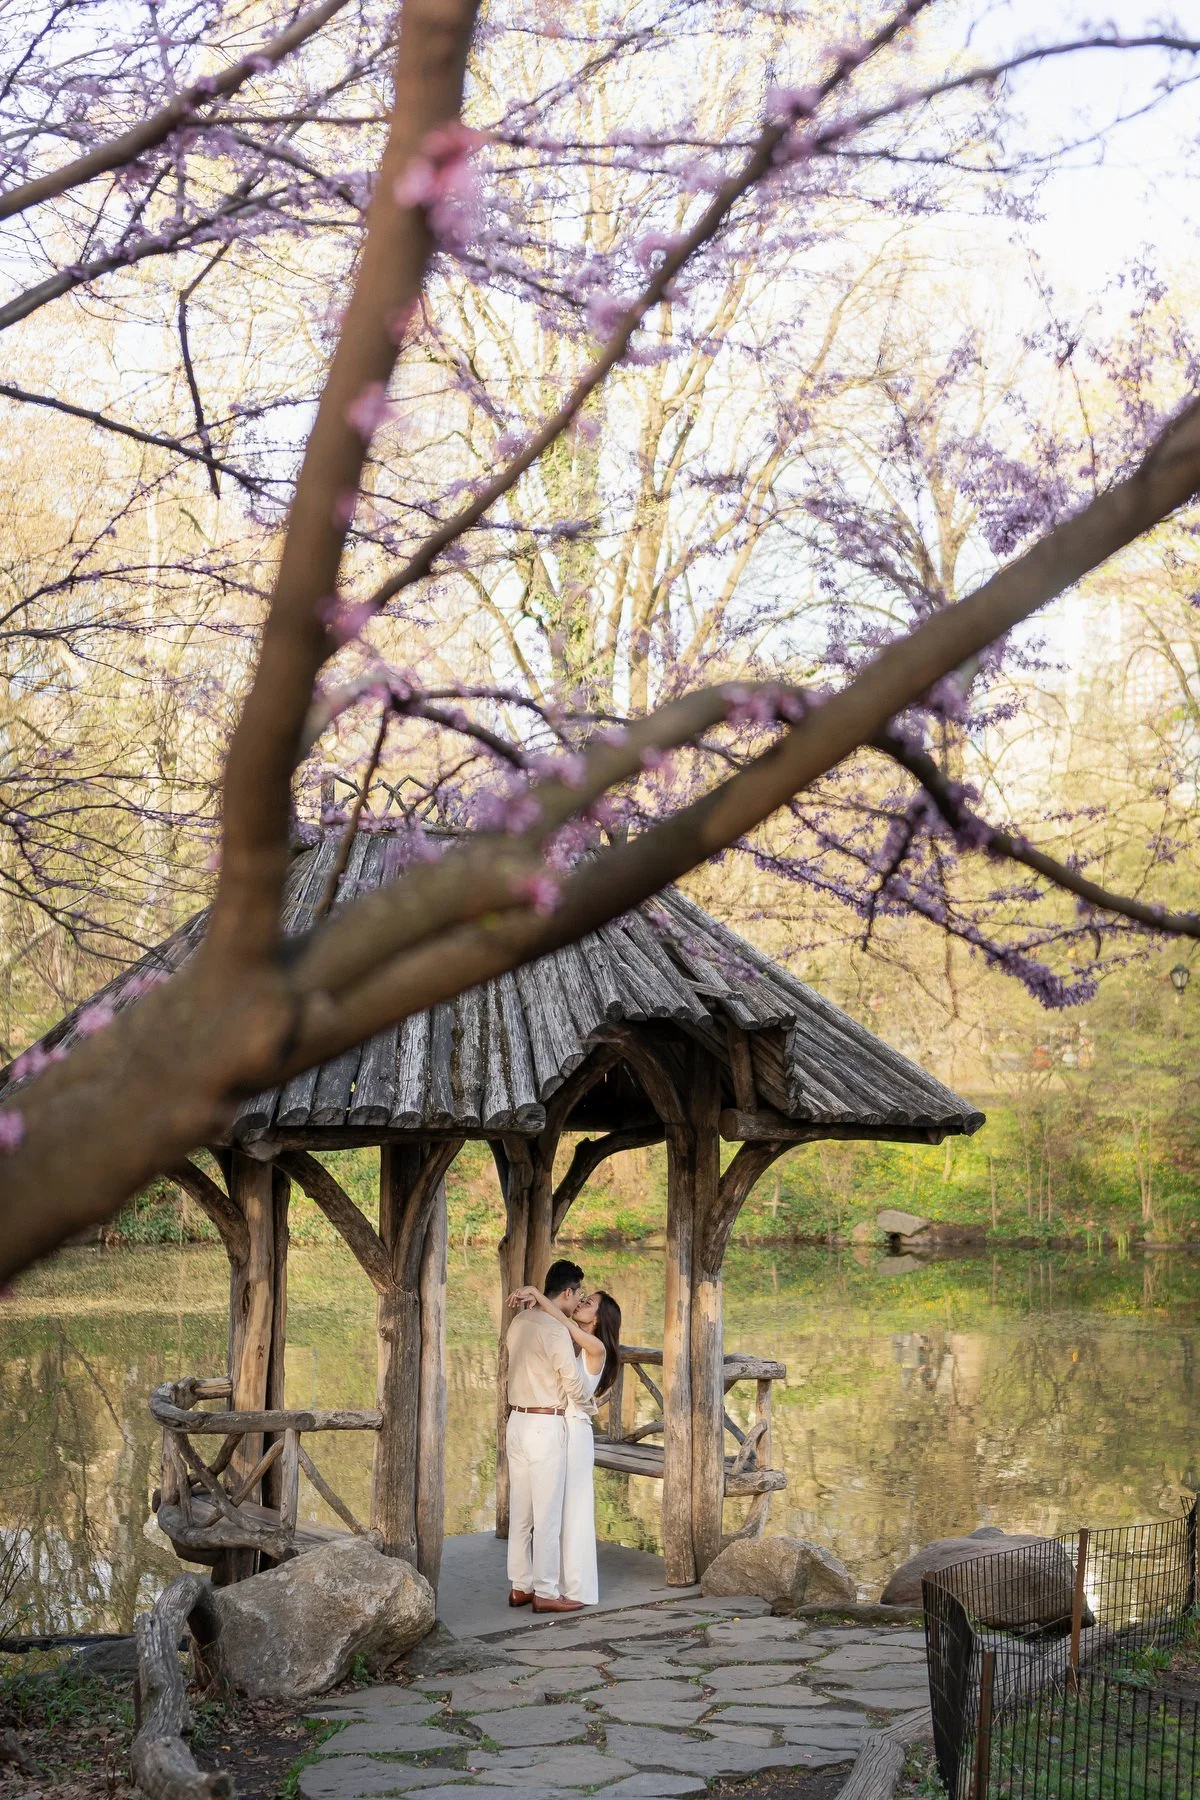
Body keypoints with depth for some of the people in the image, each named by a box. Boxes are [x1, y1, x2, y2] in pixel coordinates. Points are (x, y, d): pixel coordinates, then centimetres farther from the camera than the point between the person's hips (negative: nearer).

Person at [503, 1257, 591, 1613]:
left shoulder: (519, 1322, 9)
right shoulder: (556, 1330, -16)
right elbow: (573, 1383, -11)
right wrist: (587, 1406, 9)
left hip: (518, 1421, 8)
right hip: (546, 1425, -8)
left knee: (520, 1510, 12)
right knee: (548, 1513, -3)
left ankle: (519, 1586, 17)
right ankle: (545, 1593, 0)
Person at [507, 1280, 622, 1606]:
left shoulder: (595, 1348, -9)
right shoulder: (566, 1344, 11)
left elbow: (561, 1320, -18)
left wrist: (534, 1292, -13)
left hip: (574, 1432, -7)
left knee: (573, 1509, -1)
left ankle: (578, 1589, 6)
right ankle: (557, 1584, 18)